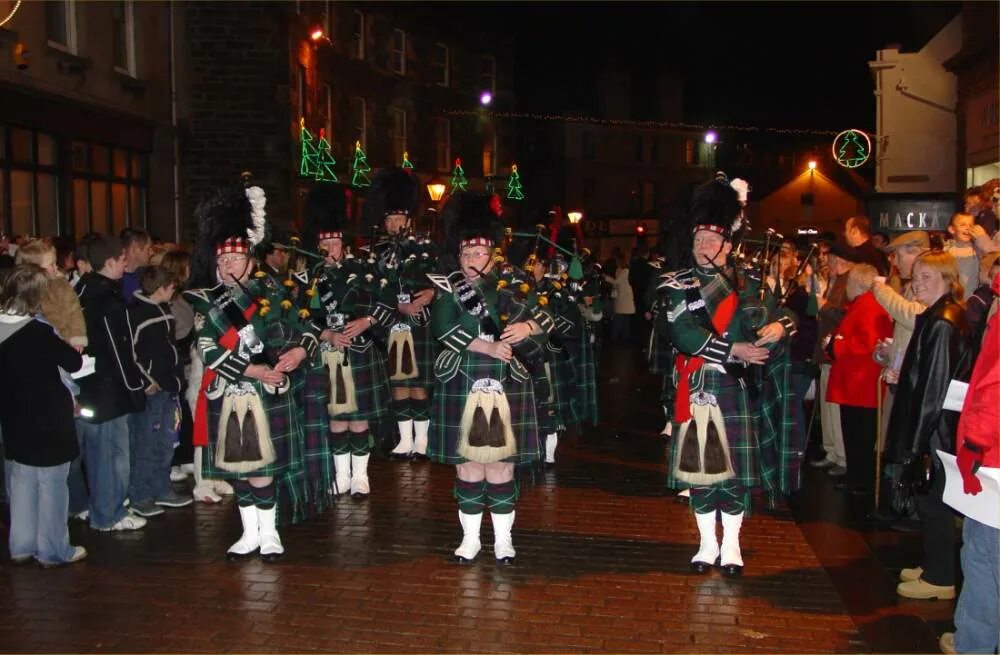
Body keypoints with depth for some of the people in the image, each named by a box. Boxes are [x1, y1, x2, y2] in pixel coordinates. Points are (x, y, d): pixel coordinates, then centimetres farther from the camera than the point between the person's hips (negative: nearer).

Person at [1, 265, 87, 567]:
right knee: (51, 486, 5)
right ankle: (53, 549, 14)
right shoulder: (39, 333, -22)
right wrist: (71, 349, 9)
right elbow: (74, 362, -11)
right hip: (47, 420, -6)